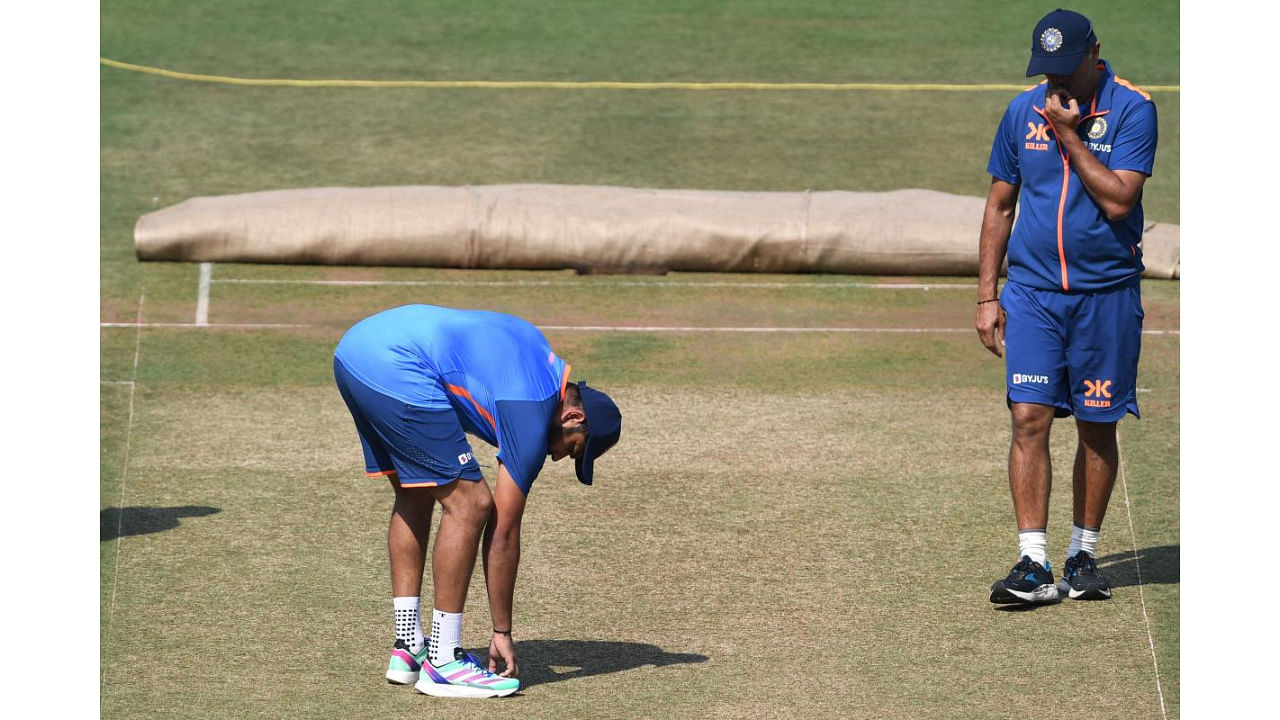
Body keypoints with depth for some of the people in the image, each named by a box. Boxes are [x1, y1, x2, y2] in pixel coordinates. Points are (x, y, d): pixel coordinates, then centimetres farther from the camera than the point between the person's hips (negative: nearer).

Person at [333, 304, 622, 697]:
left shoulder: (539, 354, 21)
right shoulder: (532, 416, -2)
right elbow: (503, 534, 2)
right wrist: (502, 633, 9)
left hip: (353, 346, 10)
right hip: (395, 369, -10)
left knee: (414, 494, 21)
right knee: (469, 504, -5)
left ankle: (408, 646, 22)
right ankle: (442, 662, -2)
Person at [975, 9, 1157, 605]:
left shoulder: (1131, 110, -6)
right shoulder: (1023, 111, 6)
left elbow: (1118, 200, -17)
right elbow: (999, 206, 12)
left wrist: (1069, 135, -17)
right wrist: (987, 296, 7)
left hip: (1107, 293, -2)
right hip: (1031, 292, 2)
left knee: (1098, 427, 6)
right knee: (1030, 418, -9)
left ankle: (1084, 555, 19)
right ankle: (1033, 564, -10)